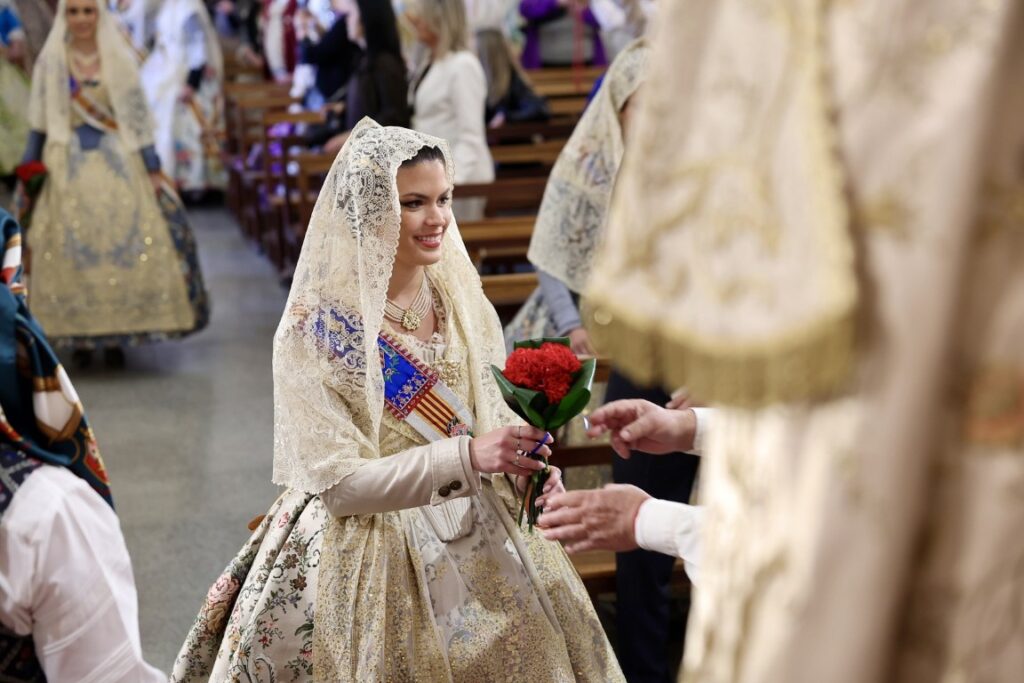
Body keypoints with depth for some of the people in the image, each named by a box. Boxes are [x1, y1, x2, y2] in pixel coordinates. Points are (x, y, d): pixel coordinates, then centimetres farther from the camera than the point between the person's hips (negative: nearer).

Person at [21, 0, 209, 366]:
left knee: (124, 244, -4)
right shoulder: (51, 61, 4)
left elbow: (137, 113, 4)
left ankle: (116, 335, 5)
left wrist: (152, 167, 1)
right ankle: (79, 337, 6)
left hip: (118, 162, 0)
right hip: (71, 164, 0)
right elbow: (40, 120, 8)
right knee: (73, 248, -2)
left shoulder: (119, 58, 3)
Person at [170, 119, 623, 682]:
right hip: (374, 561, -5)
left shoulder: (462, 300, 0)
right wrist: (465, 456, -30)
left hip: (480, 543, 5)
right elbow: (335, 482, -19)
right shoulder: (317, 329, -16)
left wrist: (525, 464, -15)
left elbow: (491, 417, 8)